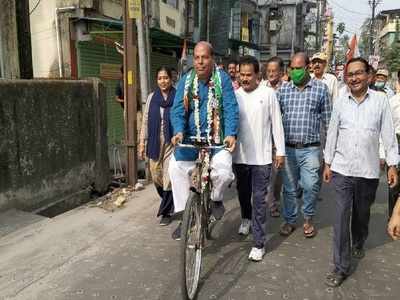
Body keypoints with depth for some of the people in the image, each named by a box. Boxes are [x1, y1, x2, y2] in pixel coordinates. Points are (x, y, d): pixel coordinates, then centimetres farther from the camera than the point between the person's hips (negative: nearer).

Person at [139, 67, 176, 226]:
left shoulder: (177, 97, -4)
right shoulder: (151, 97, 8)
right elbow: (145, 121, 10)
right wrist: (142, 142, 7)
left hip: (172, 142, -4)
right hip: (155, 142, 4)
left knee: (169, 177, -3)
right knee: (156, 176, 11)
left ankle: (166, 212, 13)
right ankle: (169, 203, 37)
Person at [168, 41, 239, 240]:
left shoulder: (222, 78, -4)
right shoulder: (186, 80, 2)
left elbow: (231, 108, -11)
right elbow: (178, 109, -5)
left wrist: (231, 134, -27)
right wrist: (179, 131, -24)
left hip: (217, 140, -2)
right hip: (191, 139, 3)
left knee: (223, 171, -24)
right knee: (175, 167, -12)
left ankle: (216, 198, 13)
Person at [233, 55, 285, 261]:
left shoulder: (268, 93, -5)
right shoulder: (234, 95, 1)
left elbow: (277, 123, -2)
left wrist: (280, 151, -3)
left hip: (261, 157, -3)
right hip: (239, 155, 3)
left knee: (259, 200, 0)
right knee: (243, 193, 21)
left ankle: (259, 243, 9)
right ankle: (246, 218, 50)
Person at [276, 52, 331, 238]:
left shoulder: (320, 88, 2)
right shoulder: (284, 88, 6)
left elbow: (327, 118, 5)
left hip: (310, 148, -2)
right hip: (288, 148, 2)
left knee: (310, 186, -2)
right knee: (289, 187, 11)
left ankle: (308, 219, 22)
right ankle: (289, 220, 27)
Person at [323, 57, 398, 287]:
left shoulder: (381, 100, -2)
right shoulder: (341, 102, 2)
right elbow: (332, 133, 7)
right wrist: (328, 163, 7)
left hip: (368, 171, 0)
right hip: (342, 170, 0)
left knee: (362, 214, 18)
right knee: (342, 217, -1)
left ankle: (358, 244, 47)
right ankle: (342, 267, 8)